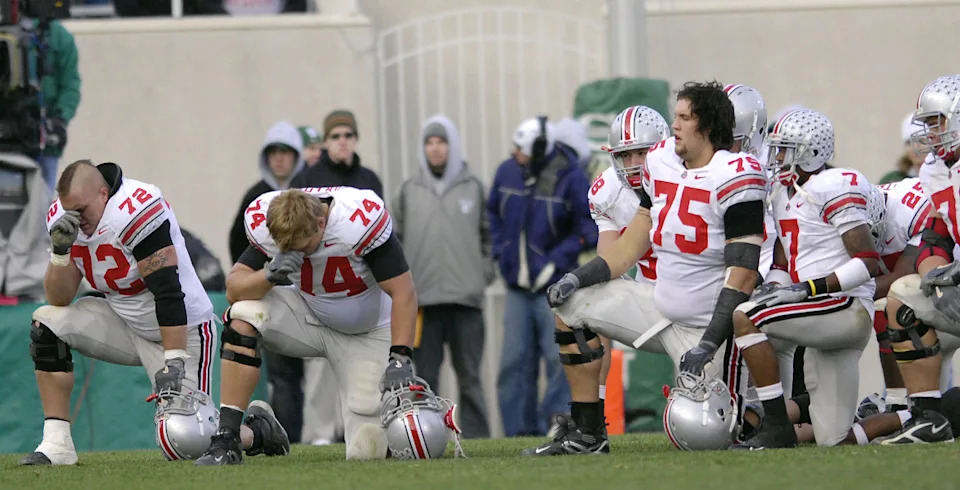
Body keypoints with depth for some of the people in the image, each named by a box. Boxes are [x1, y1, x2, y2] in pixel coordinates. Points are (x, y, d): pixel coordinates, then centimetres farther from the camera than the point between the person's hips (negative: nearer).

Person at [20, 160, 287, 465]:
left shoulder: (135, 212, -27)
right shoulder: (66, 219, -4)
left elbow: (168, 293, -27)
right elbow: (59, 300, -2)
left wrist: (174, 362, -28)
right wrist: (60, 250, -19)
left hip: (177, 330, -7)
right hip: (126, 324, 7)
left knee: (183, 441, -20)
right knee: (47, 323, -10)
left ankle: (257, 431, 12)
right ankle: (56, 446, -7)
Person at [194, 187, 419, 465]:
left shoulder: (361, 221, -32)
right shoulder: (266, 225, -19)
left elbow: (404, 293, -27)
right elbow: (234, 289, -17)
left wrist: (400, 358, -33)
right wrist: (271, 273, -37)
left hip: (366, 335, -3)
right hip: (310, 320, 3)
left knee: (367, 449, -14)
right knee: (243, 316, -28)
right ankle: (226, 439, -21)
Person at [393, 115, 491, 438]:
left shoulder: (472, 188, 9)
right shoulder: (410, 191, 10)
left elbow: (487, 236, 12)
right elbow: (394, 239, 11)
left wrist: (483, 275, 1)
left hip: (466, 298, -1)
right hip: (423, 298, 1)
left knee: (469, 374, 1)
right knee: (425, 373, 2)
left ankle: (475, 433, 3)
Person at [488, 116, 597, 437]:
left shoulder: (570, 179, -11)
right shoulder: (508, 172, 3)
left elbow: (589, 229, -6)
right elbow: (494, 213, 20)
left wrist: (557, 261, -12)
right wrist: (502, 254, 9)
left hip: (554, 287, -5)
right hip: (517, 289, 5)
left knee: (559, 357, -9)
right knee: (514, 361, 2)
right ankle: (521, 429, 7)